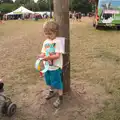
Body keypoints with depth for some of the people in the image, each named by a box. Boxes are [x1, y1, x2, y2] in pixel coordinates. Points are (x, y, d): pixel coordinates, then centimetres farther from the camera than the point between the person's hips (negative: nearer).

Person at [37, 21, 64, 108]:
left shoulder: (57, 42, -16)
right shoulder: (46, 42, 4)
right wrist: (41, 56, -17)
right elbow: (43, 53, 6)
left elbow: (58, 55, -22)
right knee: (49, 81, 24)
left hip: (55, 67, -7)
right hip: (47, 66, 7)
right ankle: (52, 92, 51)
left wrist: (48, 57, -35)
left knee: (57, 82, 4)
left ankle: (60, 98, 23)